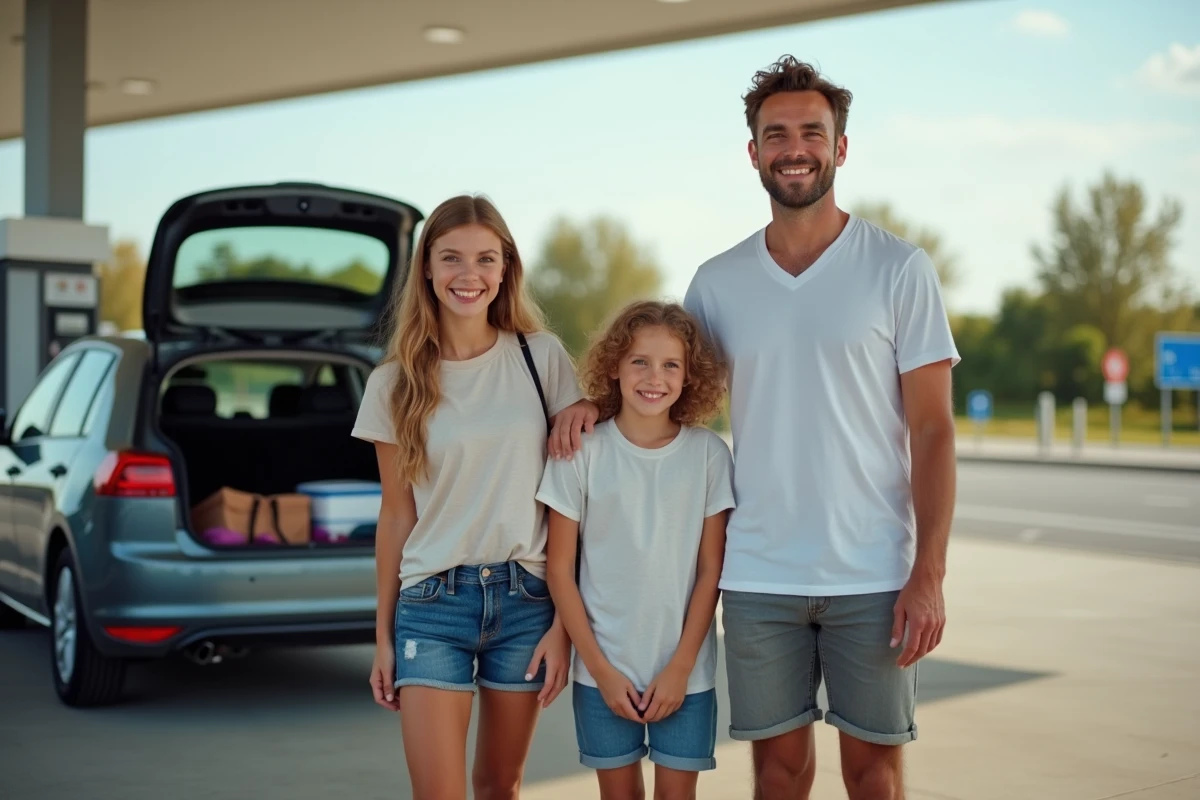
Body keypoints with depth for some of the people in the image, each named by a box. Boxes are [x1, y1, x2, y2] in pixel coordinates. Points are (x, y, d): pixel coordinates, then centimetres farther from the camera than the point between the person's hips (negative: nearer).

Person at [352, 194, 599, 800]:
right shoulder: (394, 384, 1)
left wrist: (564, 622, -3)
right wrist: (384, 636, 6)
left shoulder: (542, 357, 0)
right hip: (433, 602, -1)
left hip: (527, 597, 1)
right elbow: (396, 515, 5)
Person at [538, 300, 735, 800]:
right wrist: (600, 669, -7)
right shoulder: (583, 451, -6)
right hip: (604, 668, 0)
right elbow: (559, 568, -4)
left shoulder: (709, 454, -3)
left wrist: (680, 666, -7)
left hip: (685, 669, 0)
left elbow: (710, 571, -2)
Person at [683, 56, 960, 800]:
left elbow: (932, 430, -4)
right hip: (757, 575, 2)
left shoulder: (900, 268, -2)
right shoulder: (716, 281, 6)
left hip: (873, 576, -2)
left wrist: (929, 573, -10)